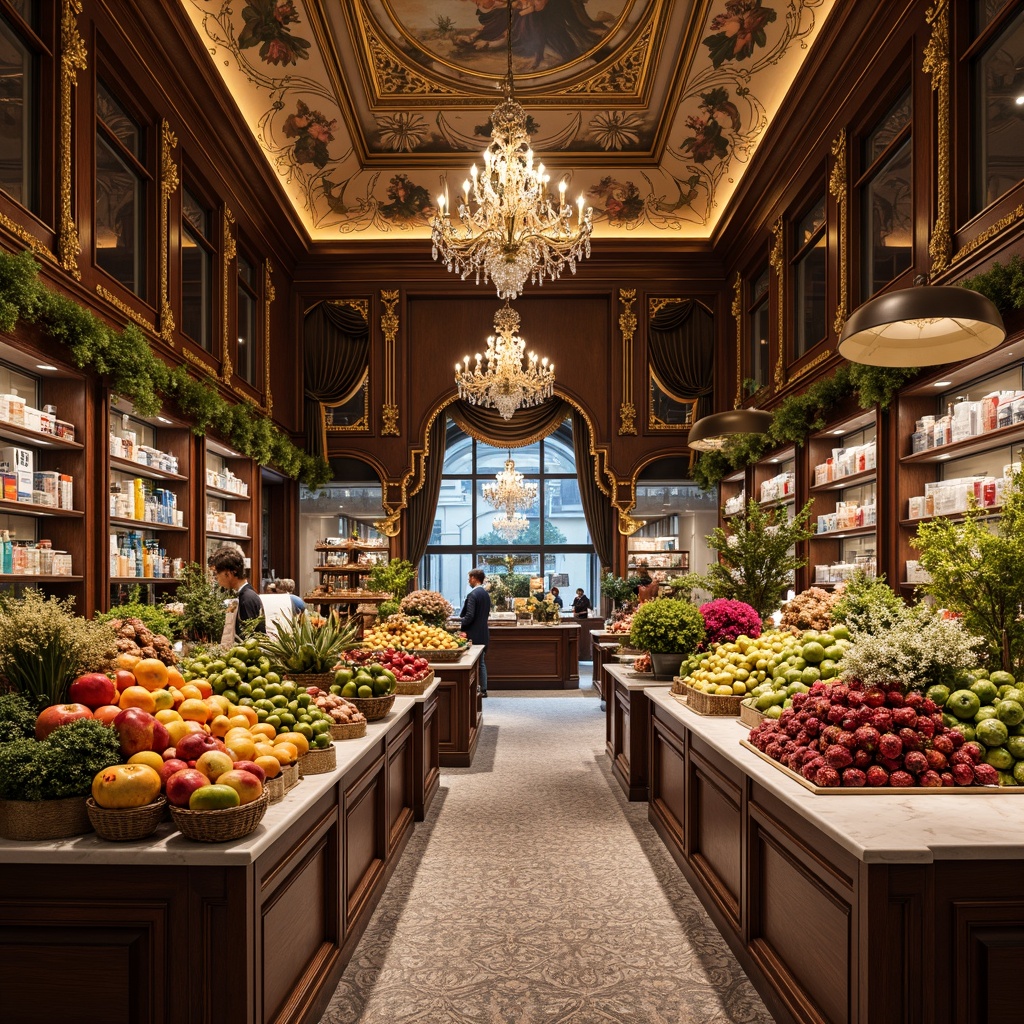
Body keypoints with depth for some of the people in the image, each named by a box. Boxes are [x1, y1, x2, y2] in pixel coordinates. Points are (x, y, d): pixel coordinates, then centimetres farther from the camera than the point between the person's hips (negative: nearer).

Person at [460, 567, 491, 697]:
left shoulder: (473, 595, -18)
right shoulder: (486, 594, 9)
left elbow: (469, 616, -24)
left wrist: (459, 620, -5)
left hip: (474, 634, -8)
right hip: (483, 634, 8)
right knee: (481, 662, 14)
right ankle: (483, 689, 18)